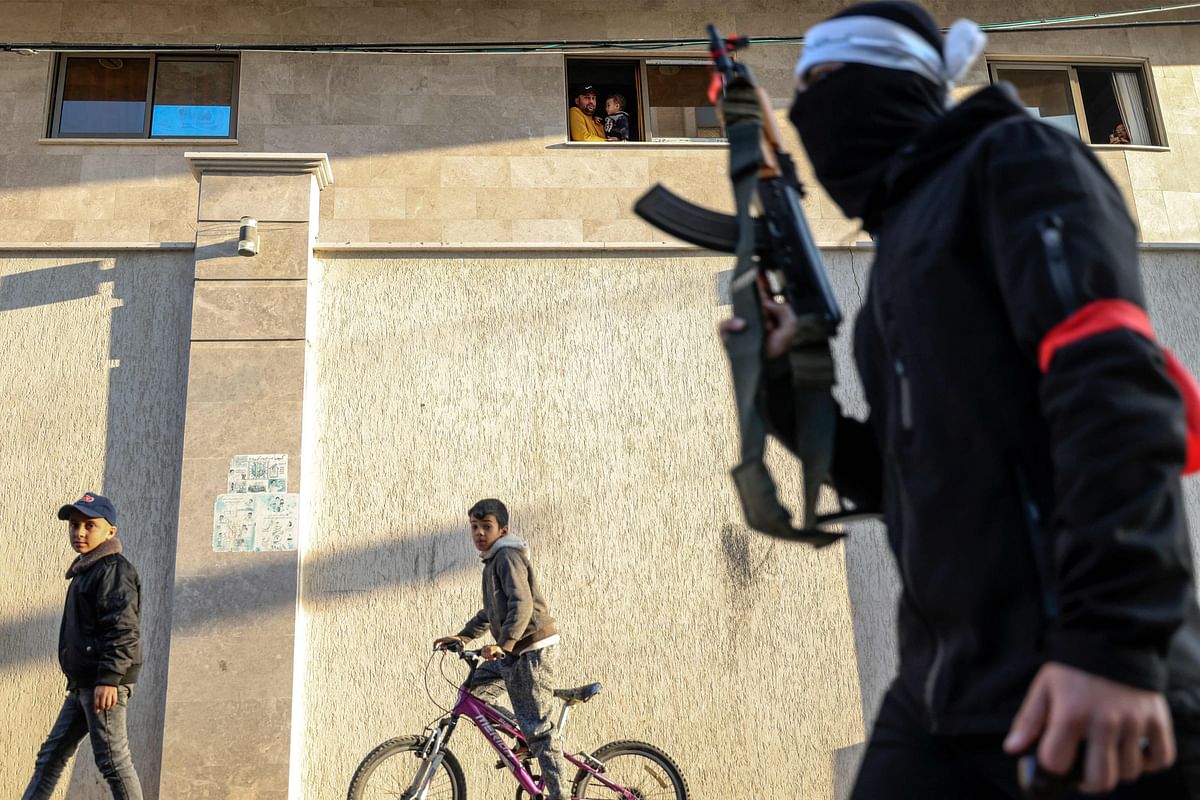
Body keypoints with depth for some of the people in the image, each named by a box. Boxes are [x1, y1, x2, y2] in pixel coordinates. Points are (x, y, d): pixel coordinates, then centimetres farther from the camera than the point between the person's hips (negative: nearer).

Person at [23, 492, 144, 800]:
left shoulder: (114, 569, -13)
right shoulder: (87, 571, 19)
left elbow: (122, 630, -21)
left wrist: (108, 679, -26)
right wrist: (80, 680, 23)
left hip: (104, 682, -10)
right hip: (82, 682, 10)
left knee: (112, 760, -5)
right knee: (51, 754, 15)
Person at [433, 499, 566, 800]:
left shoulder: (508, 556, -12)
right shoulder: (494, 560, 19)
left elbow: (522, 605, -26)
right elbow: (491, 611, 28)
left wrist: (502, 644, -33)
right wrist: (463, 636, 21)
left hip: (531, 648, -10)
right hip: (514, 650, 10)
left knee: (538, 726, -8)